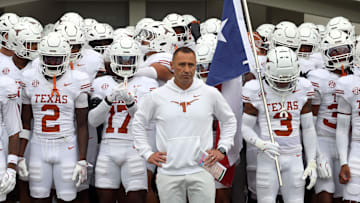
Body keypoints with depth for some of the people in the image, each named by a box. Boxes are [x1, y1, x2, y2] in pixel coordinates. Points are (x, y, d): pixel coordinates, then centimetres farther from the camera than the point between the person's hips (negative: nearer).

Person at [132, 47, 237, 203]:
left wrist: (222, 149, 8)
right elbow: (138, 123, 15)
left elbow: (229, 121, 17)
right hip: (168, 174, 0)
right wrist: (147, 153, 8)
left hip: (201, 172, 0)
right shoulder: (157, 96, 3)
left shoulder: (211, 93, 4)